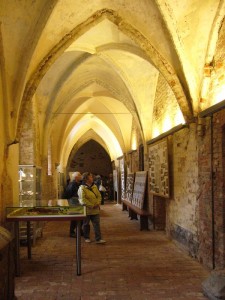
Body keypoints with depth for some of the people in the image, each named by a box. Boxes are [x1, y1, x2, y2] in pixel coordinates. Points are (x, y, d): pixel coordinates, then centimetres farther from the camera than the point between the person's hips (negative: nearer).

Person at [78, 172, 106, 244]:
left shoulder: (94, 186, 9)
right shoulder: (82, 188, -12)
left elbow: (99, 196, 11)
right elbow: (83, 200, -19)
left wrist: (98, 203, -7)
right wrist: (91, 206, -17)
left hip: (95, 210, 5)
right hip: (87, 210, -5)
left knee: (96, 224, 1)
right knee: (86, 224, 11)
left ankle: (98, 239, 3)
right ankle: (86, 238, 27)